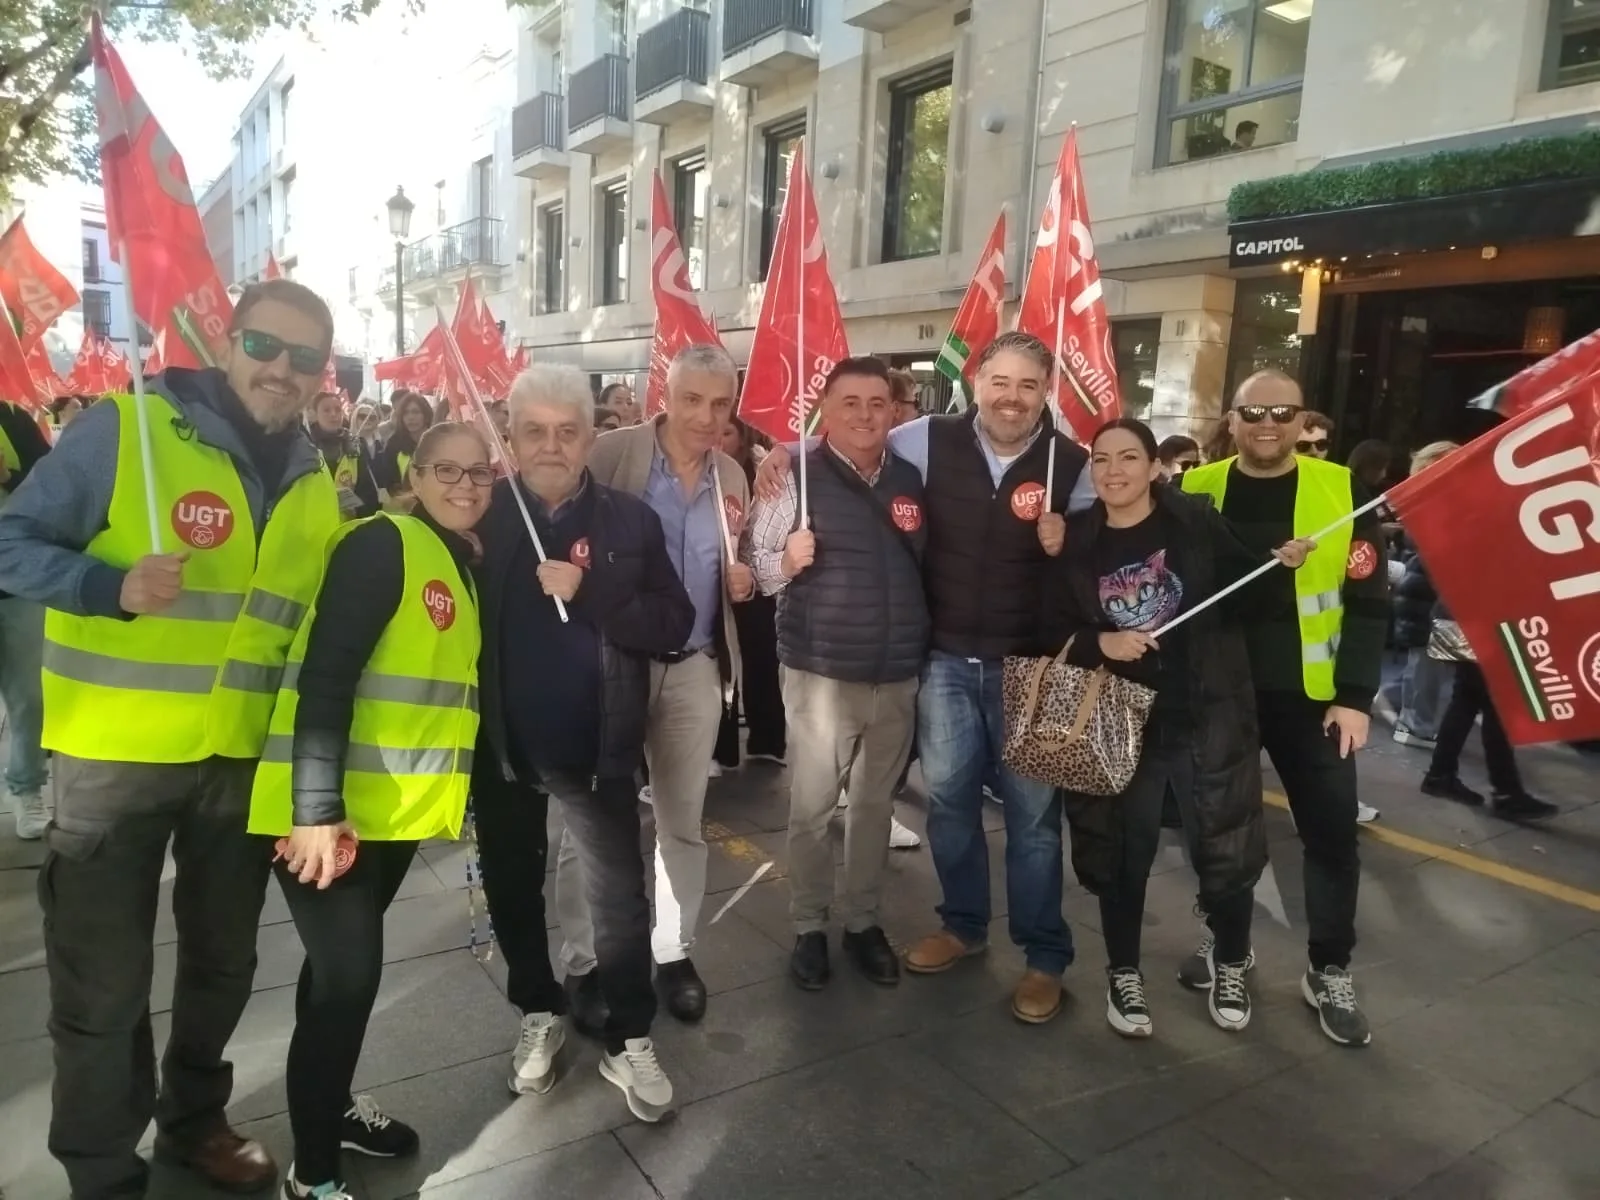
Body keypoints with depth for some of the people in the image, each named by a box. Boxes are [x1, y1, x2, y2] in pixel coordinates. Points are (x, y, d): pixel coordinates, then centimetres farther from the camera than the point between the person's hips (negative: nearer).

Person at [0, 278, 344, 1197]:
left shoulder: (317, 488, 4)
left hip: (244, 760, 5)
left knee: (224, 961, 20)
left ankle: (194, 1119, 44)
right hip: (113, 756, -5)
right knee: (105, 984, 8)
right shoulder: (125, 429, -12)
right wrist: (114, 585, -30)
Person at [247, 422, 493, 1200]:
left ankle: (333, 1104, 41)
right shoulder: (381, 544, -15)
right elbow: (325, 677, -22)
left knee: (347, 964, 22)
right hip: (327, 810, -8)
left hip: (397, 804, 8)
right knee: (348, 972, -4)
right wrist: (317, 807, -27)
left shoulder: (463, 563, 12)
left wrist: (446, 790, 13)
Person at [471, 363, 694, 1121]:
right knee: (512, 888, 17)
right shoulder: (482, 517, -3)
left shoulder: (629, 521, -5)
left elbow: (674, 625, -10)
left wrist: (589, 592, -23)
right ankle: (539, 1012, 39)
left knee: (619, 897, 6)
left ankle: (628, 1037, 25)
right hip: (500, 742, 2)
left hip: (595, 746, -1)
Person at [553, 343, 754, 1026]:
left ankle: (673, 952, 30)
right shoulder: (612, 454, -8)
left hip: (695, 666, 4)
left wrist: (743, 578, -3)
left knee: (683, 821, 13)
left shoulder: (732, 477, 8)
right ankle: (584, 963, 24)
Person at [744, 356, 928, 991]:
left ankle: (863, 921, 31)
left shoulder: (911, 479, 6)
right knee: (811, 805, 5)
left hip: (899, 672, 4)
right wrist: (785, 561, -24)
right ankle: (809, 928, 23)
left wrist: (925, 638, 7)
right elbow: (757, 564, -5)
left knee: (876, 802, 15)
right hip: (821, 671, -4)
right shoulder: (796, 476, -6)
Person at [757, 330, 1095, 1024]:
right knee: (948, 798, 15)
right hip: (946, 660, 2)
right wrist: (789, 450, -4)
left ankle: (1044, 957, 25)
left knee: (1032, 811, 8)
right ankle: (963, 924, 38)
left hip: (1027, 665, -2)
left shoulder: (1072, 465, -8)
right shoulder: (931, 440, -4)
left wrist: (1066, 545, -16)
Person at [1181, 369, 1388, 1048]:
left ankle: (1330, 973, 22)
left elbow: (1368, 602, -3)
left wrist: (1356, 696, -8)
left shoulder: (1342, 492, -4)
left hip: (1311, 695, -1)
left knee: (1331, 831, 4)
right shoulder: (1196, 492, -1)